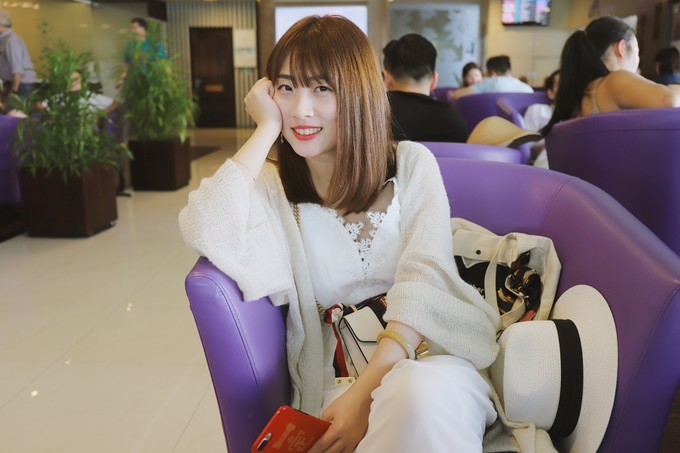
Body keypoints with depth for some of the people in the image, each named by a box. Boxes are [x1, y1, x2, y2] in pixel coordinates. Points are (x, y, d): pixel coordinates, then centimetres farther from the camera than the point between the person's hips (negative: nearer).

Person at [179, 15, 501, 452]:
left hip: (429, 353, 1)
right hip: (336, 373, 0)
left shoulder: (413, 165, 4)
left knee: (420, 393, -35)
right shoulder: (270, 186, 6)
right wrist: (267, 129, -9)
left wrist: (365, 392, -22)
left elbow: (424, 278, -9)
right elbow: (206, 235, -16)